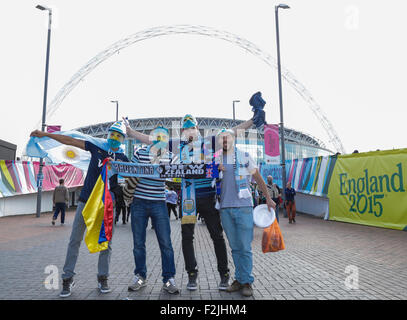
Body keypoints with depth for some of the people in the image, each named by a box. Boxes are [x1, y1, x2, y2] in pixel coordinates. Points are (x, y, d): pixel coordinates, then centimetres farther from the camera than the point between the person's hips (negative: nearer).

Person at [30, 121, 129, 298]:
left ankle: (102, 278, 18)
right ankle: (67, 278, 14)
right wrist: (45, 134, 7)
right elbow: (70, 141, 6)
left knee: (106, 242, 5)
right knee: (75, 239, 3)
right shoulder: (97, 146, 3)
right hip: (86, 201, 0)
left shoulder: (122, 158, 2)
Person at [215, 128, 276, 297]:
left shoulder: (244, 156, 3)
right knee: (234, 247, 10)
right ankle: (239, 279, 19)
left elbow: (258, 177, 8)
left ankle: (247, 281, 8)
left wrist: (268, 198, 7)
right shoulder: (216, 160, 11)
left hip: (243, 207, -3)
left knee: (245, 247, -3)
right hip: (225, 208, 3)